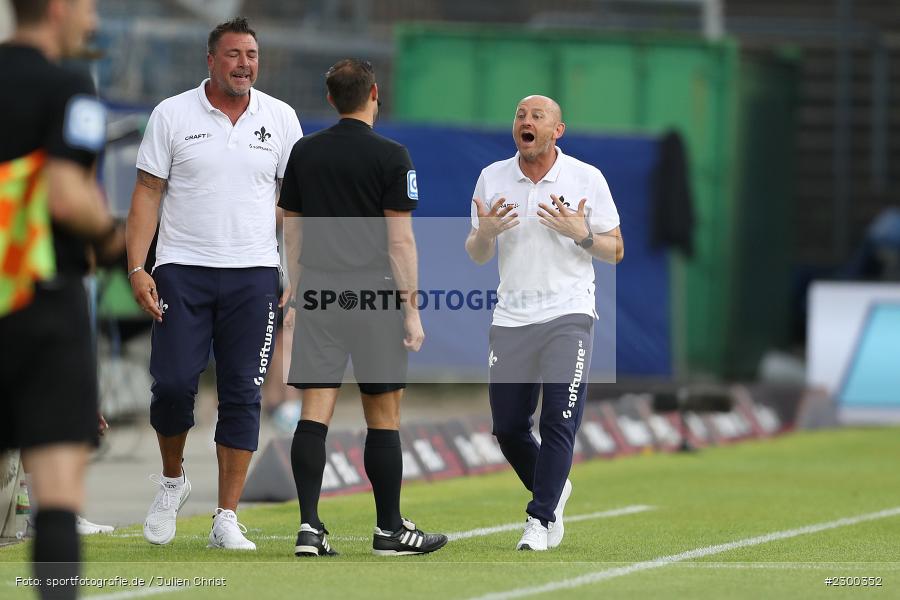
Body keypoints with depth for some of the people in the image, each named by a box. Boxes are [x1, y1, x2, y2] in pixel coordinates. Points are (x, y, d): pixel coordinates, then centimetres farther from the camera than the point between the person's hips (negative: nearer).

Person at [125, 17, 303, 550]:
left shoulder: (280, 118, 6)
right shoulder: (172, 115, 2)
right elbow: (148, 193, 2)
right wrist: (137, 269, -7)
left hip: (254, 272, 1)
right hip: (182, 268, -1)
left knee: (243, 396, -1)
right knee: (173, 383, -8)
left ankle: (227, 520, 3)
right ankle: (172, 480, 20)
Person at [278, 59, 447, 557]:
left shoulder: (304, 152, 8)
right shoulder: (390, 156, -6)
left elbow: (291, 231, 12)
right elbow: (399, 240, -8)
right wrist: (411, 310, -4)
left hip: (318, 293, 4)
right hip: (374, 292, -4)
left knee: (314, 414, 1)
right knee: (383, 416, 5)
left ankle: (309, 526, -6)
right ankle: (390, 529, 11)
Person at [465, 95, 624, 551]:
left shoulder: (586, 179, -1)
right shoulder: (492, 179, 7)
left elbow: (615, 252, 3)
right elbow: (477, 256, 12)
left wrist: (581, 233, -16)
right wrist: (485, 232, -10)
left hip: (568, 315, -3)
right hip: (510, 320, 3)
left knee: (558, 420, -14)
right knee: (507, 426, 5)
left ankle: (540, 520, -7)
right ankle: (553, 490, 31)